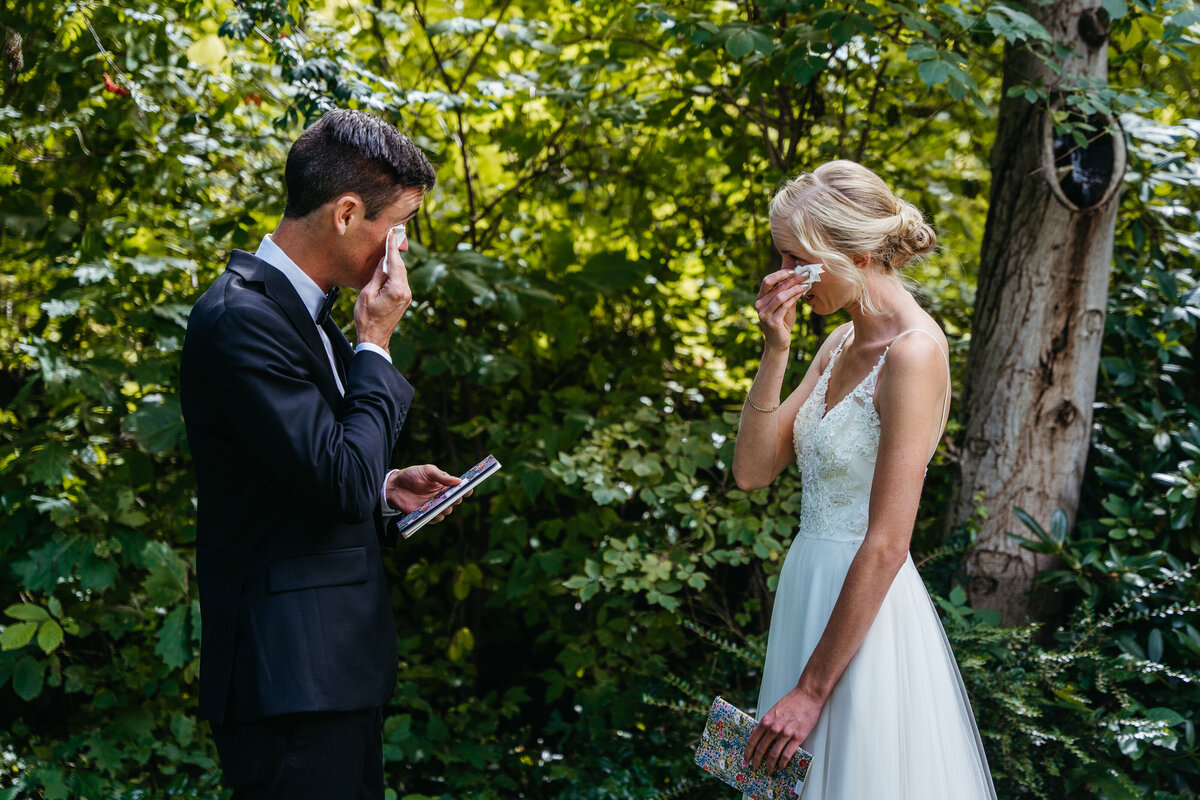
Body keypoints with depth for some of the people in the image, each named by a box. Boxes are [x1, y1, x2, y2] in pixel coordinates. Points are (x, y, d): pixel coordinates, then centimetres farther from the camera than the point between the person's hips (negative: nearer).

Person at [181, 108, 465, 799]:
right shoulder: (242, 318, -17)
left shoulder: (300, 309, 14)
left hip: (341, 665, 10)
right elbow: (343, 482, -22)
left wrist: (385, 488, 8)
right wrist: (375, 345, -12)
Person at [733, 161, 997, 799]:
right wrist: (775, 351, -7)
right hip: (809, 588, 8)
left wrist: (812, 690, -20)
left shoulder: (912, 352, -18)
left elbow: (886, 545, -21)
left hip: (866, 608, -8)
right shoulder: (840, 344, 8)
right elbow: (753, 470, 4)